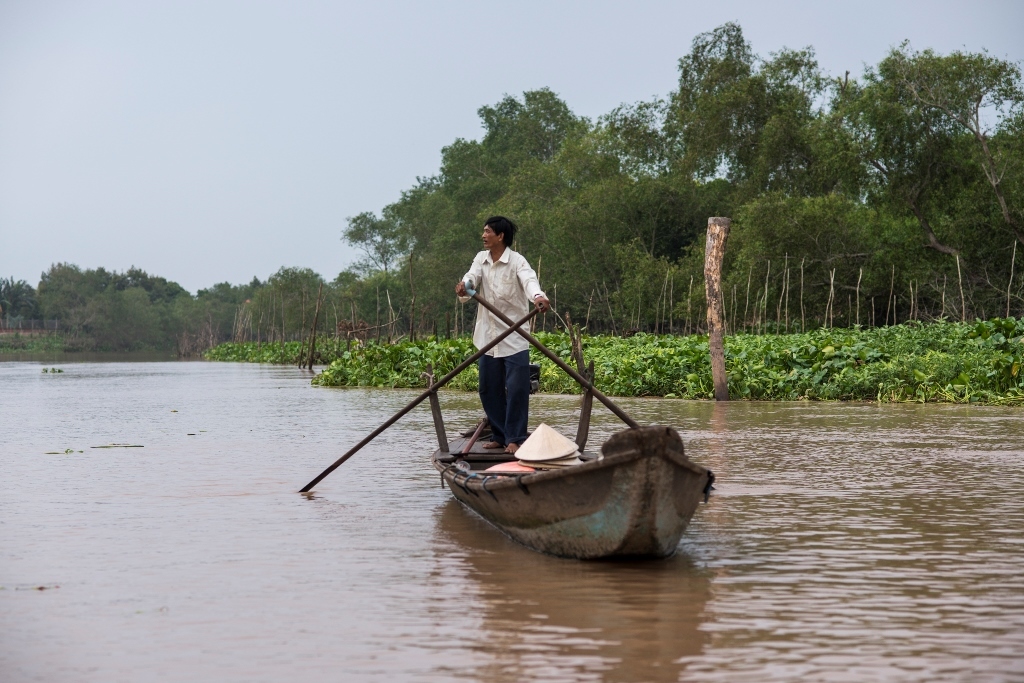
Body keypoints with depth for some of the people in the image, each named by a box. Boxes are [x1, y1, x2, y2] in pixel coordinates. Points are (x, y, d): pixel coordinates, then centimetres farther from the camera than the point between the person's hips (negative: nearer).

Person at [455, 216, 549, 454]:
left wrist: (538, 296, -53)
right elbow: (472, 276, -10)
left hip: (514, 338, -6)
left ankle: (515, 438, 1)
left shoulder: (516, 261, -10)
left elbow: (529, 279, -29)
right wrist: (464, 286, -36)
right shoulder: (481, 259, 8)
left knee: (516, 389, -7)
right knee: (489, 389, 10)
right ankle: (499, 435, 22)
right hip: (488, 336, 6)